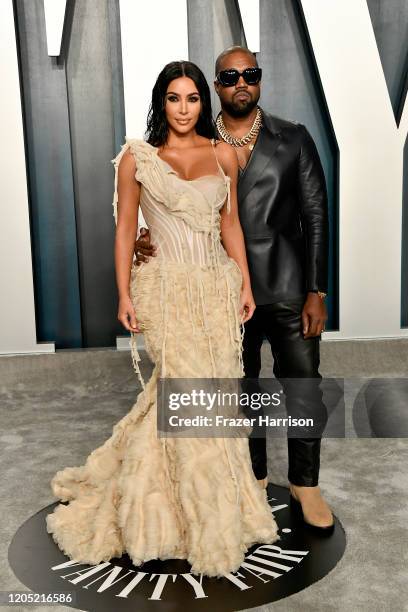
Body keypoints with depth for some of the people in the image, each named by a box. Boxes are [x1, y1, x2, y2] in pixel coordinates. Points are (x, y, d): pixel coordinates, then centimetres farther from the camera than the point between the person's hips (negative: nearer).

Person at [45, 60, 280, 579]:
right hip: (168, 288, -4)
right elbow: (125, 229, 0)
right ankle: (209, 520, 18)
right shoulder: (137, 157, -1)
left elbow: (230, 224, 11)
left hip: (218, 287, 4)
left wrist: (245, 283, 6)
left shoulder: (224, 155, 8)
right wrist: (125, 295, -5)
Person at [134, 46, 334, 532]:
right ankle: (254, 477, 36)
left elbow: (315, 216, -1)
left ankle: (305, 484, 27)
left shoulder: (293, 139, 1)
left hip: (287, 287, -1)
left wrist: (316, 292, -6)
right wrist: (147, 238, -19)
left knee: (303, 389, 4)